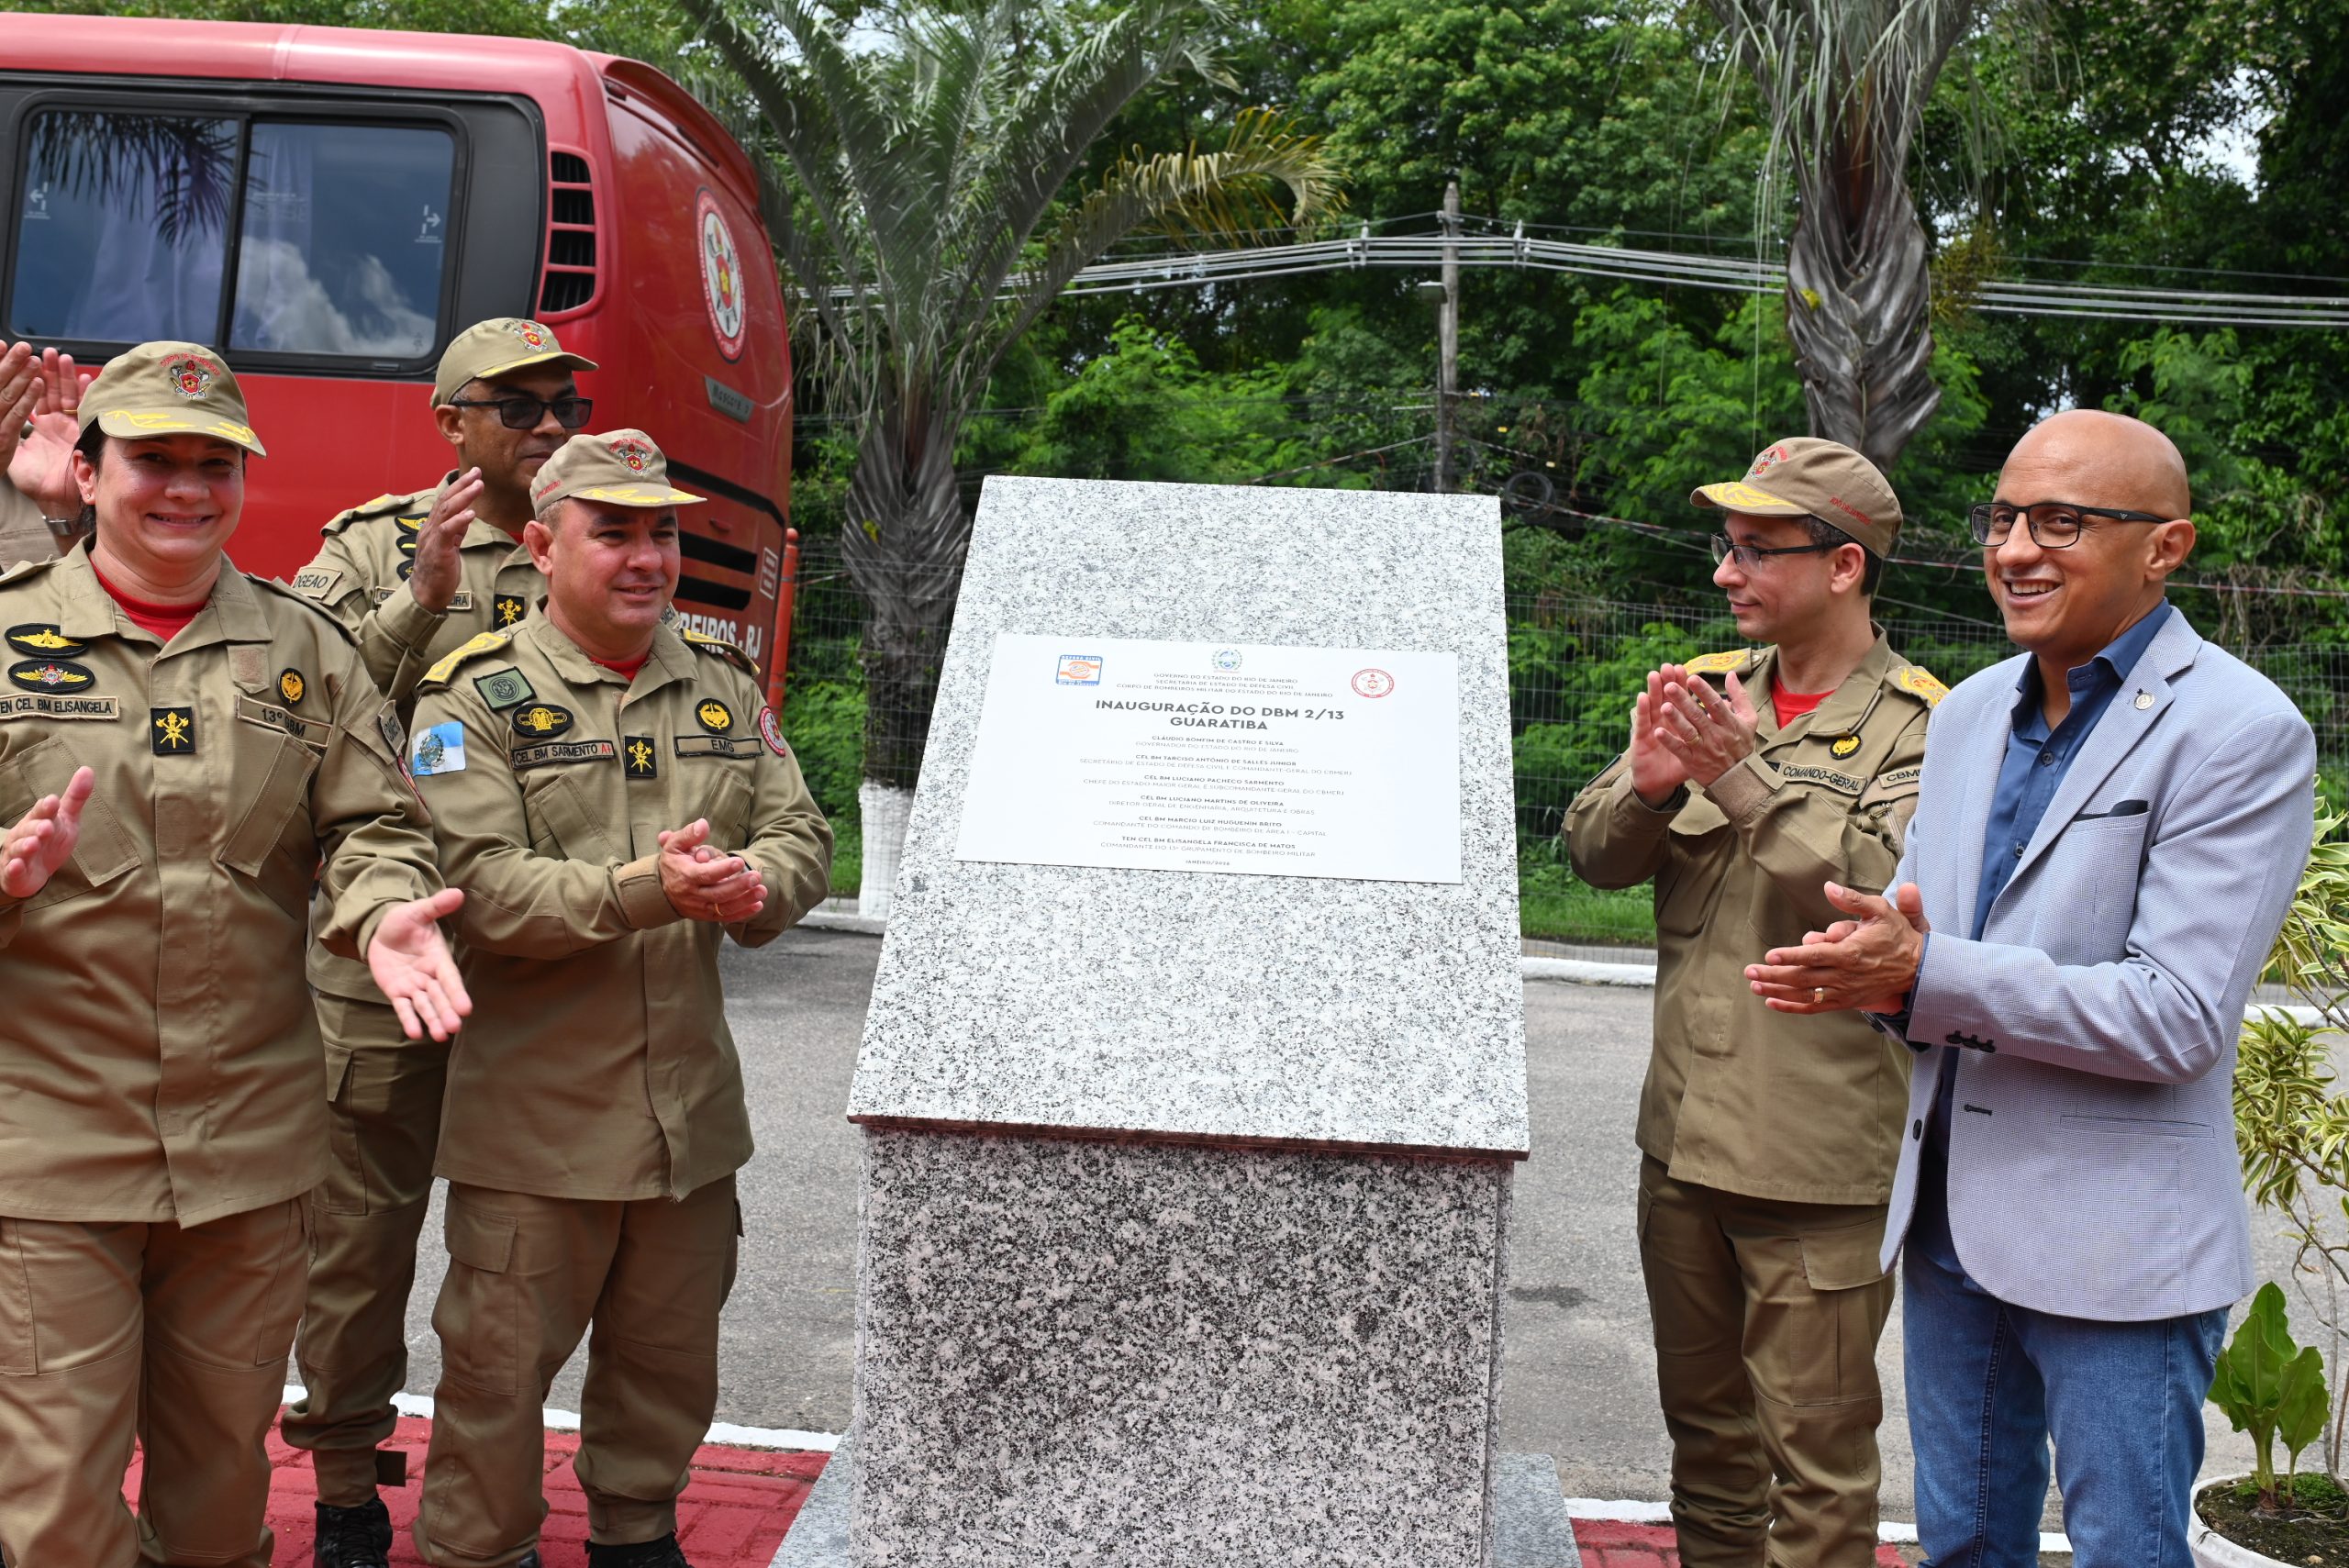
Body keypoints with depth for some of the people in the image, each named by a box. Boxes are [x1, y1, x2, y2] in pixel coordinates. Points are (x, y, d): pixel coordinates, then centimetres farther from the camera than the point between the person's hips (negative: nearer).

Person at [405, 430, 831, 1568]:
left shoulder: (726, 688, 9)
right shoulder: (476, 696, -7)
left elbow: (801, 834, 4)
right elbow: (483, 884, -17)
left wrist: (754, 885, -19)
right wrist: (647, 889, -29)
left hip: (692, 1108, 5)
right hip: (533, 1117, -5)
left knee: (671, 1351, 18)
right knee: (500, 1363, 6)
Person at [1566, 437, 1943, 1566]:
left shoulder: (1919, 728, -8)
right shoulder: (1707, 691, 9)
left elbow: (1890, 888, -22)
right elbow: (1592, 855, 5)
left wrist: (1747, 782, -26)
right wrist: (1646, 789, -16)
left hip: (1815, 1164, -6)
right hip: (1683, 1135, 6)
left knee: (1816, 1460, 3)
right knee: (1704, 1423, 21)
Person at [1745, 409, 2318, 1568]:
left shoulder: (2240, 733, -13)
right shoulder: (1970, 712, 9)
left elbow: (2179, 1015, -20)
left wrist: (1926, 979, -27)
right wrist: (1876, 970, -12)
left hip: (2116, 1248, -6)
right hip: (1952, 1220, 7)